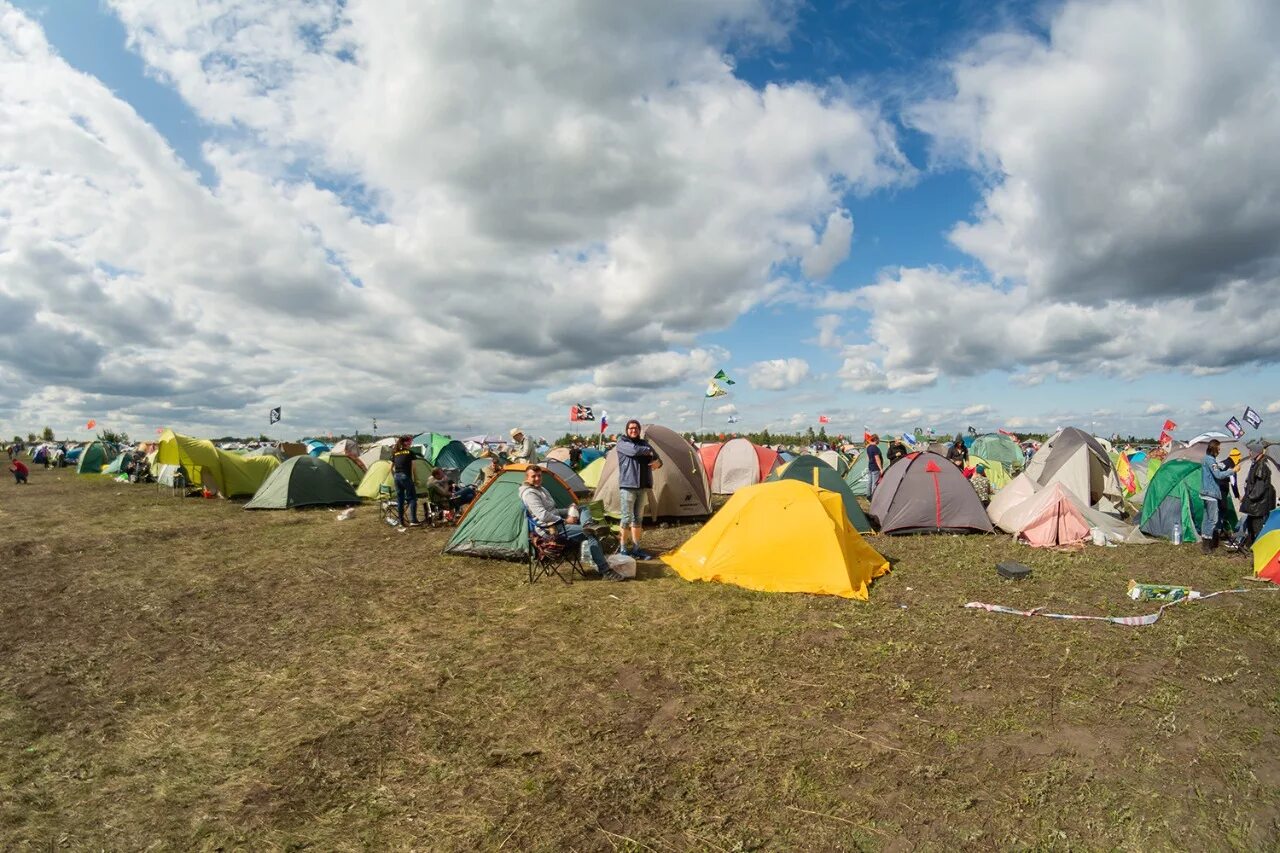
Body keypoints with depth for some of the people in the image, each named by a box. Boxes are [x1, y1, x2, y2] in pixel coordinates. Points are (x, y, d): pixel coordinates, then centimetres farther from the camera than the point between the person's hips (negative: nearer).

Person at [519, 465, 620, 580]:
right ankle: (605, 571, -17)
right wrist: (565, 520, -15)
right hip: (551, 529, -10)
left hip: (557, 523, 10)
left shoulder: (542, 489, 19)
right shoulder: (529, 493, -13)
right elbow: (543, 516, -23)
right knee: (590, 534, -18)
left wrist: (568, 511, 5)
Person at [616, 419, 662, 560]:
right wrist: (649, 452, -4)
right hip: (627, 486, -6)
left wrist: (657, 462, -13)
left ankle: (636, 548, 18)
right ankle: (624, 549, 6)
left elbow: (656, 458, 12)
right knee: (627, 518, -4)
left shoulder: (644, 443, 15)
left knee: (638, 518, 11)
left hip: (642, 486, 6)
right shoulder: (622, 443, -2)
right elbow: (634, 450, -21)